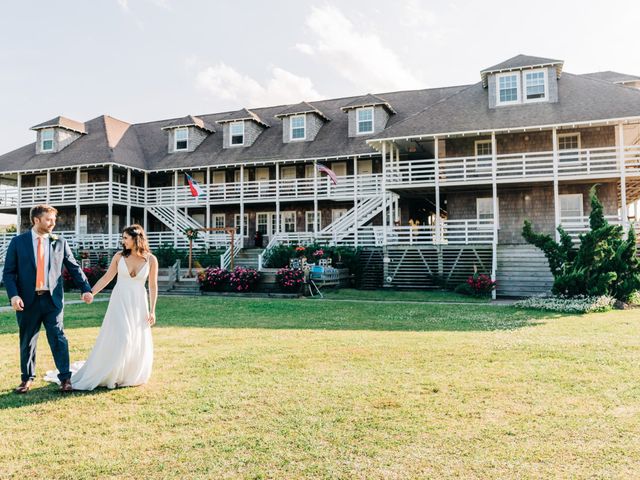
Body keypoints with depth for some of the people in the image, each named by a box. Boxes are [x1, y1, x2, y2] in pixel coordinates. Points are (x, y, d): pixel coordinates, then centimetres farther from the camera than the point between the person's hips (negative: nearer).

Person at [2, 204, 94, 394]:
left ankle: (65, 377, 6)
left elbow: (74, 268, 8)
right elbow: (9, 272, 0)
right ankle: (27, 378, 27)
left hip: (53, 299, 0)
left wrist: (85, 289, 0)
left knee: (58, 339, -2)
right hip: (28, 300, 0)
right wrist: (13, 295, -13)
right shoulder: (18, 242, 2)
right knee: (27, 341, 11)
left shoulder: (60, 242, 5)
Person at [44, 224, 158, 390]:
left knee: (138, 343, 5)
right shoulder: (119, 256, -2)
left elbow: (153, 286, -1)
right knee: (117, 339, -4)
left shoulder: (151, 259, -5)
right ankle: (108, 375, 14)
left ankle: (130, 376, 24)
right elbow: (106, 278, 5)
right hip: (119, 302, 0)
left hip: (138, 304, 0)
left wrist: (152, 311, -2)